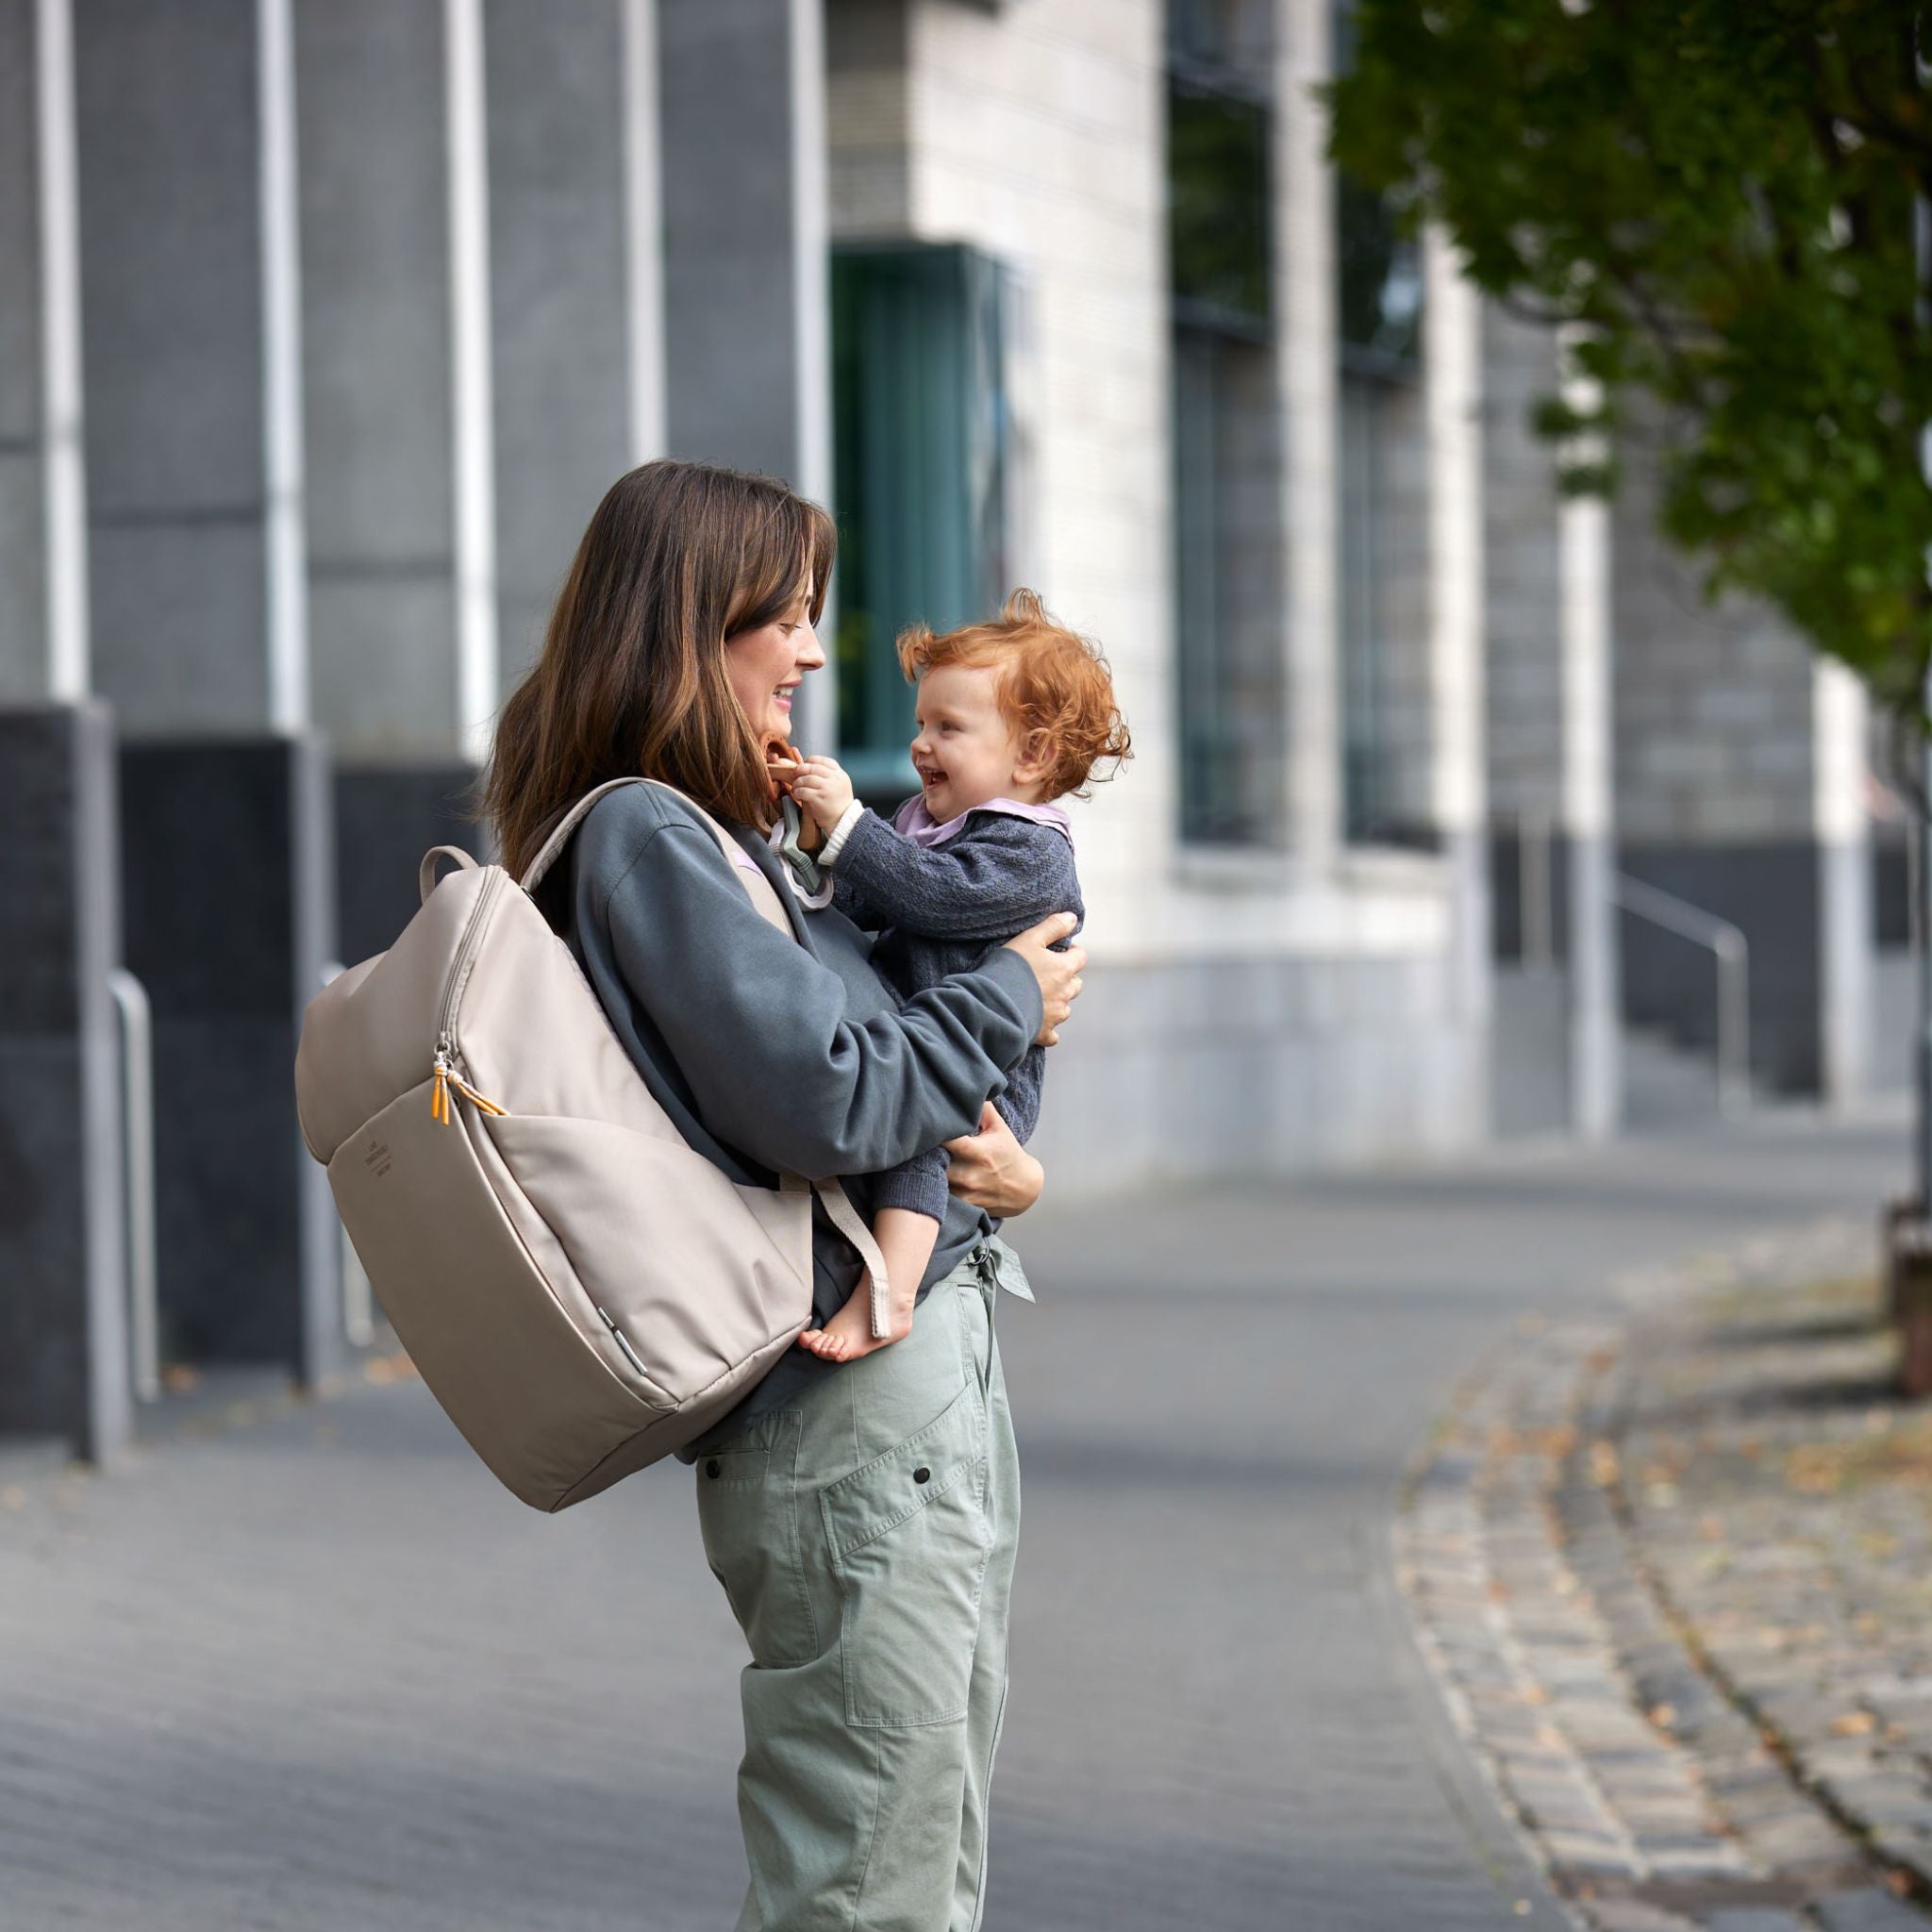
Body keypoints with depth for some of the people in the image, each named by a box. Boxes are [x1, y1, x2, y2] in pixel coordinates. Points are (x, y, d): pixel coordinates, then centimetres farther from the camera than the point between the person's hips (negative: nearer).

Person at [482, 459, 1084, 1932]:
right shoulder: (643, 838, -13)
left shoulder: (727, 838, 18)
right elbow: (824, 1104, -20)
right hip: (853, 1420, -11)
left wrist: (1003, 1161, 1)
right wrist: (1009, 1003, -4)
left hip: (939, 1380, 11)